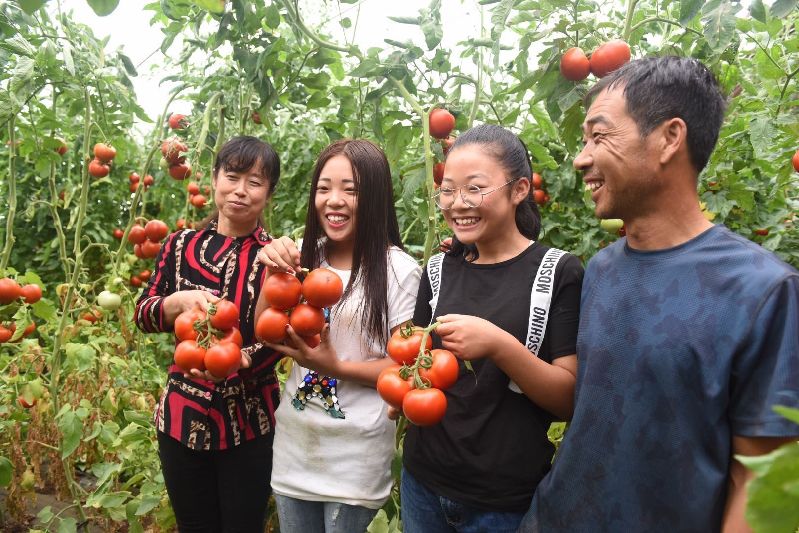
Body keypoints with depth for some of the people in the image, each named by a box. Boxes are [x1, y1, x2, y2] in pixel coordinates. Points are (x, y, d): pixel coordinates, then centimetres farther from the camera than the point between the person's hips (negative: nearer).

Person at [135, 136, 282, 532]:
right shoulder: (182, 245, 1)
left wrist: (236, 361, -29)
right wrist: (180, 300, -20)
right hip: (182, 414, 3)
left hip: (249, 424, -2)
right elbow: (143, 315, 1)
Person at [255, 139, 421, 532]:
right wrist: (274, 275, -15)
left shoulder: (399, 270, -15)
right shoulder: (305, 255, -1)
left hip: (356, 450, -4)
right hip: (293, 439, 5)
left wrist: (336, 367, -24)